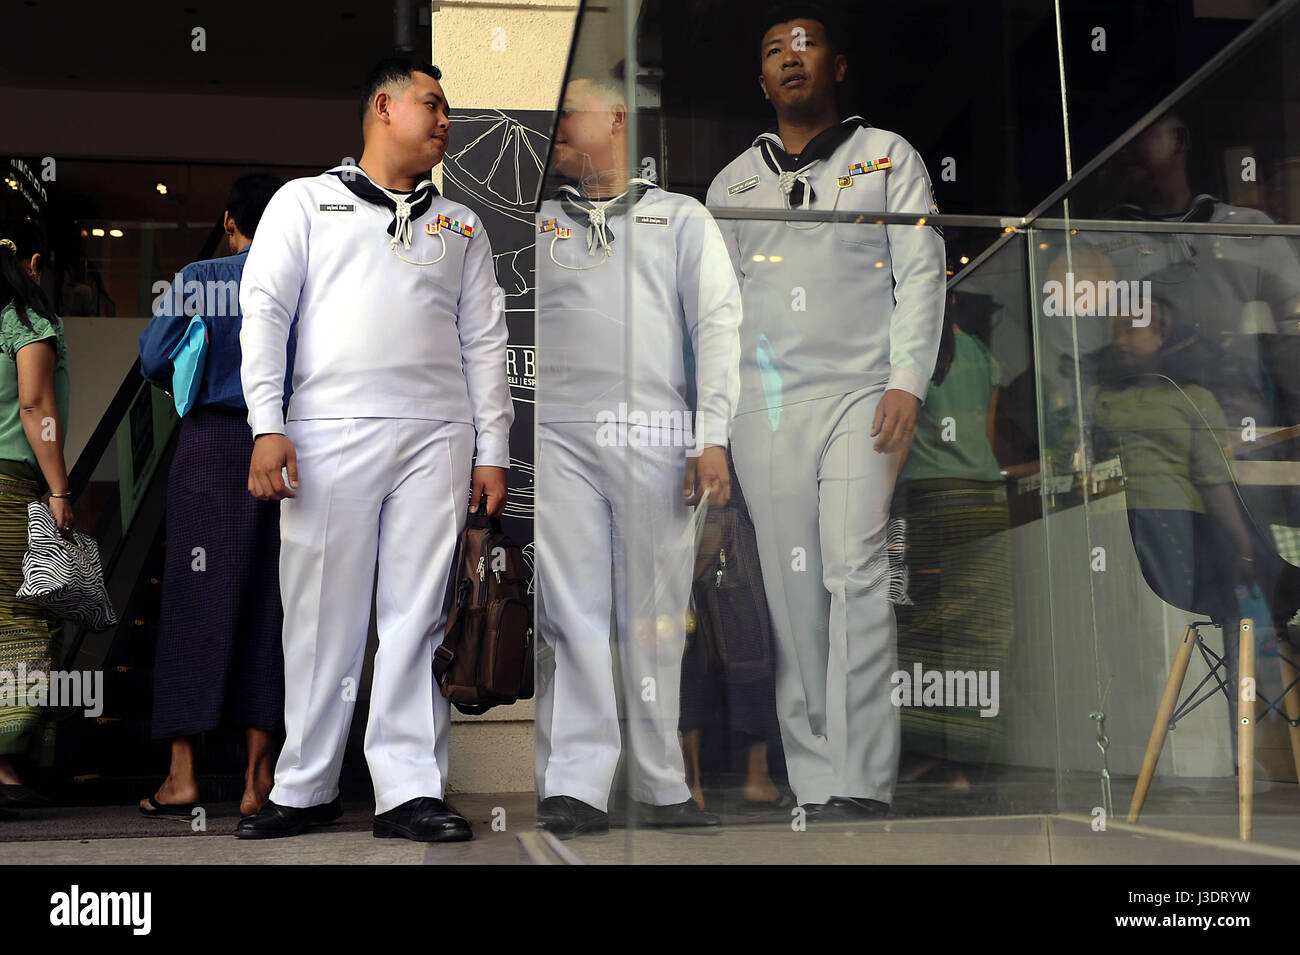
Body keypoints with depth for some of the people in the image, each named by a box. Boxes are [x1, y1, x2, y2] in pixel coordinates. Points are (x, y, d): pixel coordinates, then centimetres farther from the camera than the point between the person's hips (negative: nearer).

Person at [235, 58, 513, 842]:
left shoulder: (460, 225, 21)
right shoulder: (306, 201, 13)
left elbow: (486, 341, 16)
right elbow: (264, 309, 4)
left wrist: (494, 452, 7)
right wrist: (267, 426, -7)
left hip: (436, 438, 2)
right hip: (329, 433, -2)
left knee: (419, 616, -1)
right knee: (321, 616, 1)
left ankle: (411, 790, 2)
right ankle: (307, 788, 12)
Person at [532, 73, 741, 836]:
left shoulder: (683, 219, 16)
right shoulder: (537, 224, 20)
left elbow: (718, 325, 6)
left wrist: (713, 437, -5)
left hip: (654, 438, -1)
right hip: (557, 436, 1)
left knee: (655, 619, 1)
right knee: (572, 613, -7)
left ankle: (663, 791, 9)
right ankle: (575, 788, -8)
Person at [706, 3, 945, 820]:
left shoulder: (888, 157, 12)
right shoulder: (733, 183, 20)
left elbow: (922, 272, 4)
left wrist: (907, 381, -10)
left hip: (859, 393, -3)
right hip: (762, 405, 3)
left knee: (856, 574, -16)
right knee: (791, 590, 0)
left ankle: (862, 783, -15)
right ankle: (813, 784, 4)